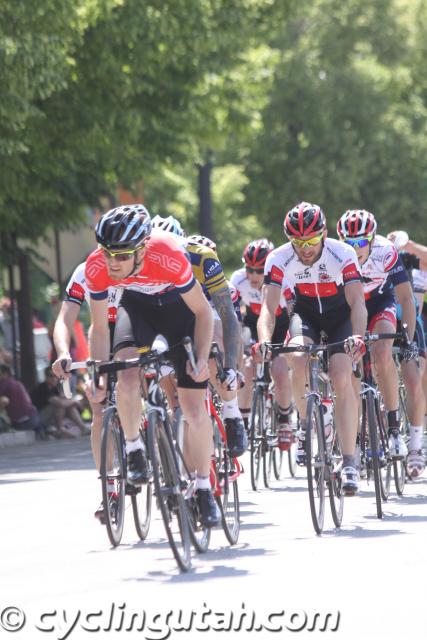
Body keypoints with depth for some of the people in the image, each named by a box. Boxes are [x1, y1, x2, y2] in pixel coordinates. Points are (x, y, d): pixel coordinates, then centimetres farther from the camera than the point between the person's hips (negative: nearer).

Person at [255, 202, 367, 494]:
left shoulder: (343, 254, -29)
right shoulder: (279, 259, -25)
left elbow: (357, 303, -36)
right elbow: (268, 307, -31)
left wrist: (357, 337, -55)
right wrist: (265, 340, -51)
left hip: (340, 314, -1)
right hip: (306, 314, 1)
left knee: (342, 379, -20)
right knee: (299, 361, -29)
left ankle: (350, 462, -17)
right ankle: (307, 424, -2)